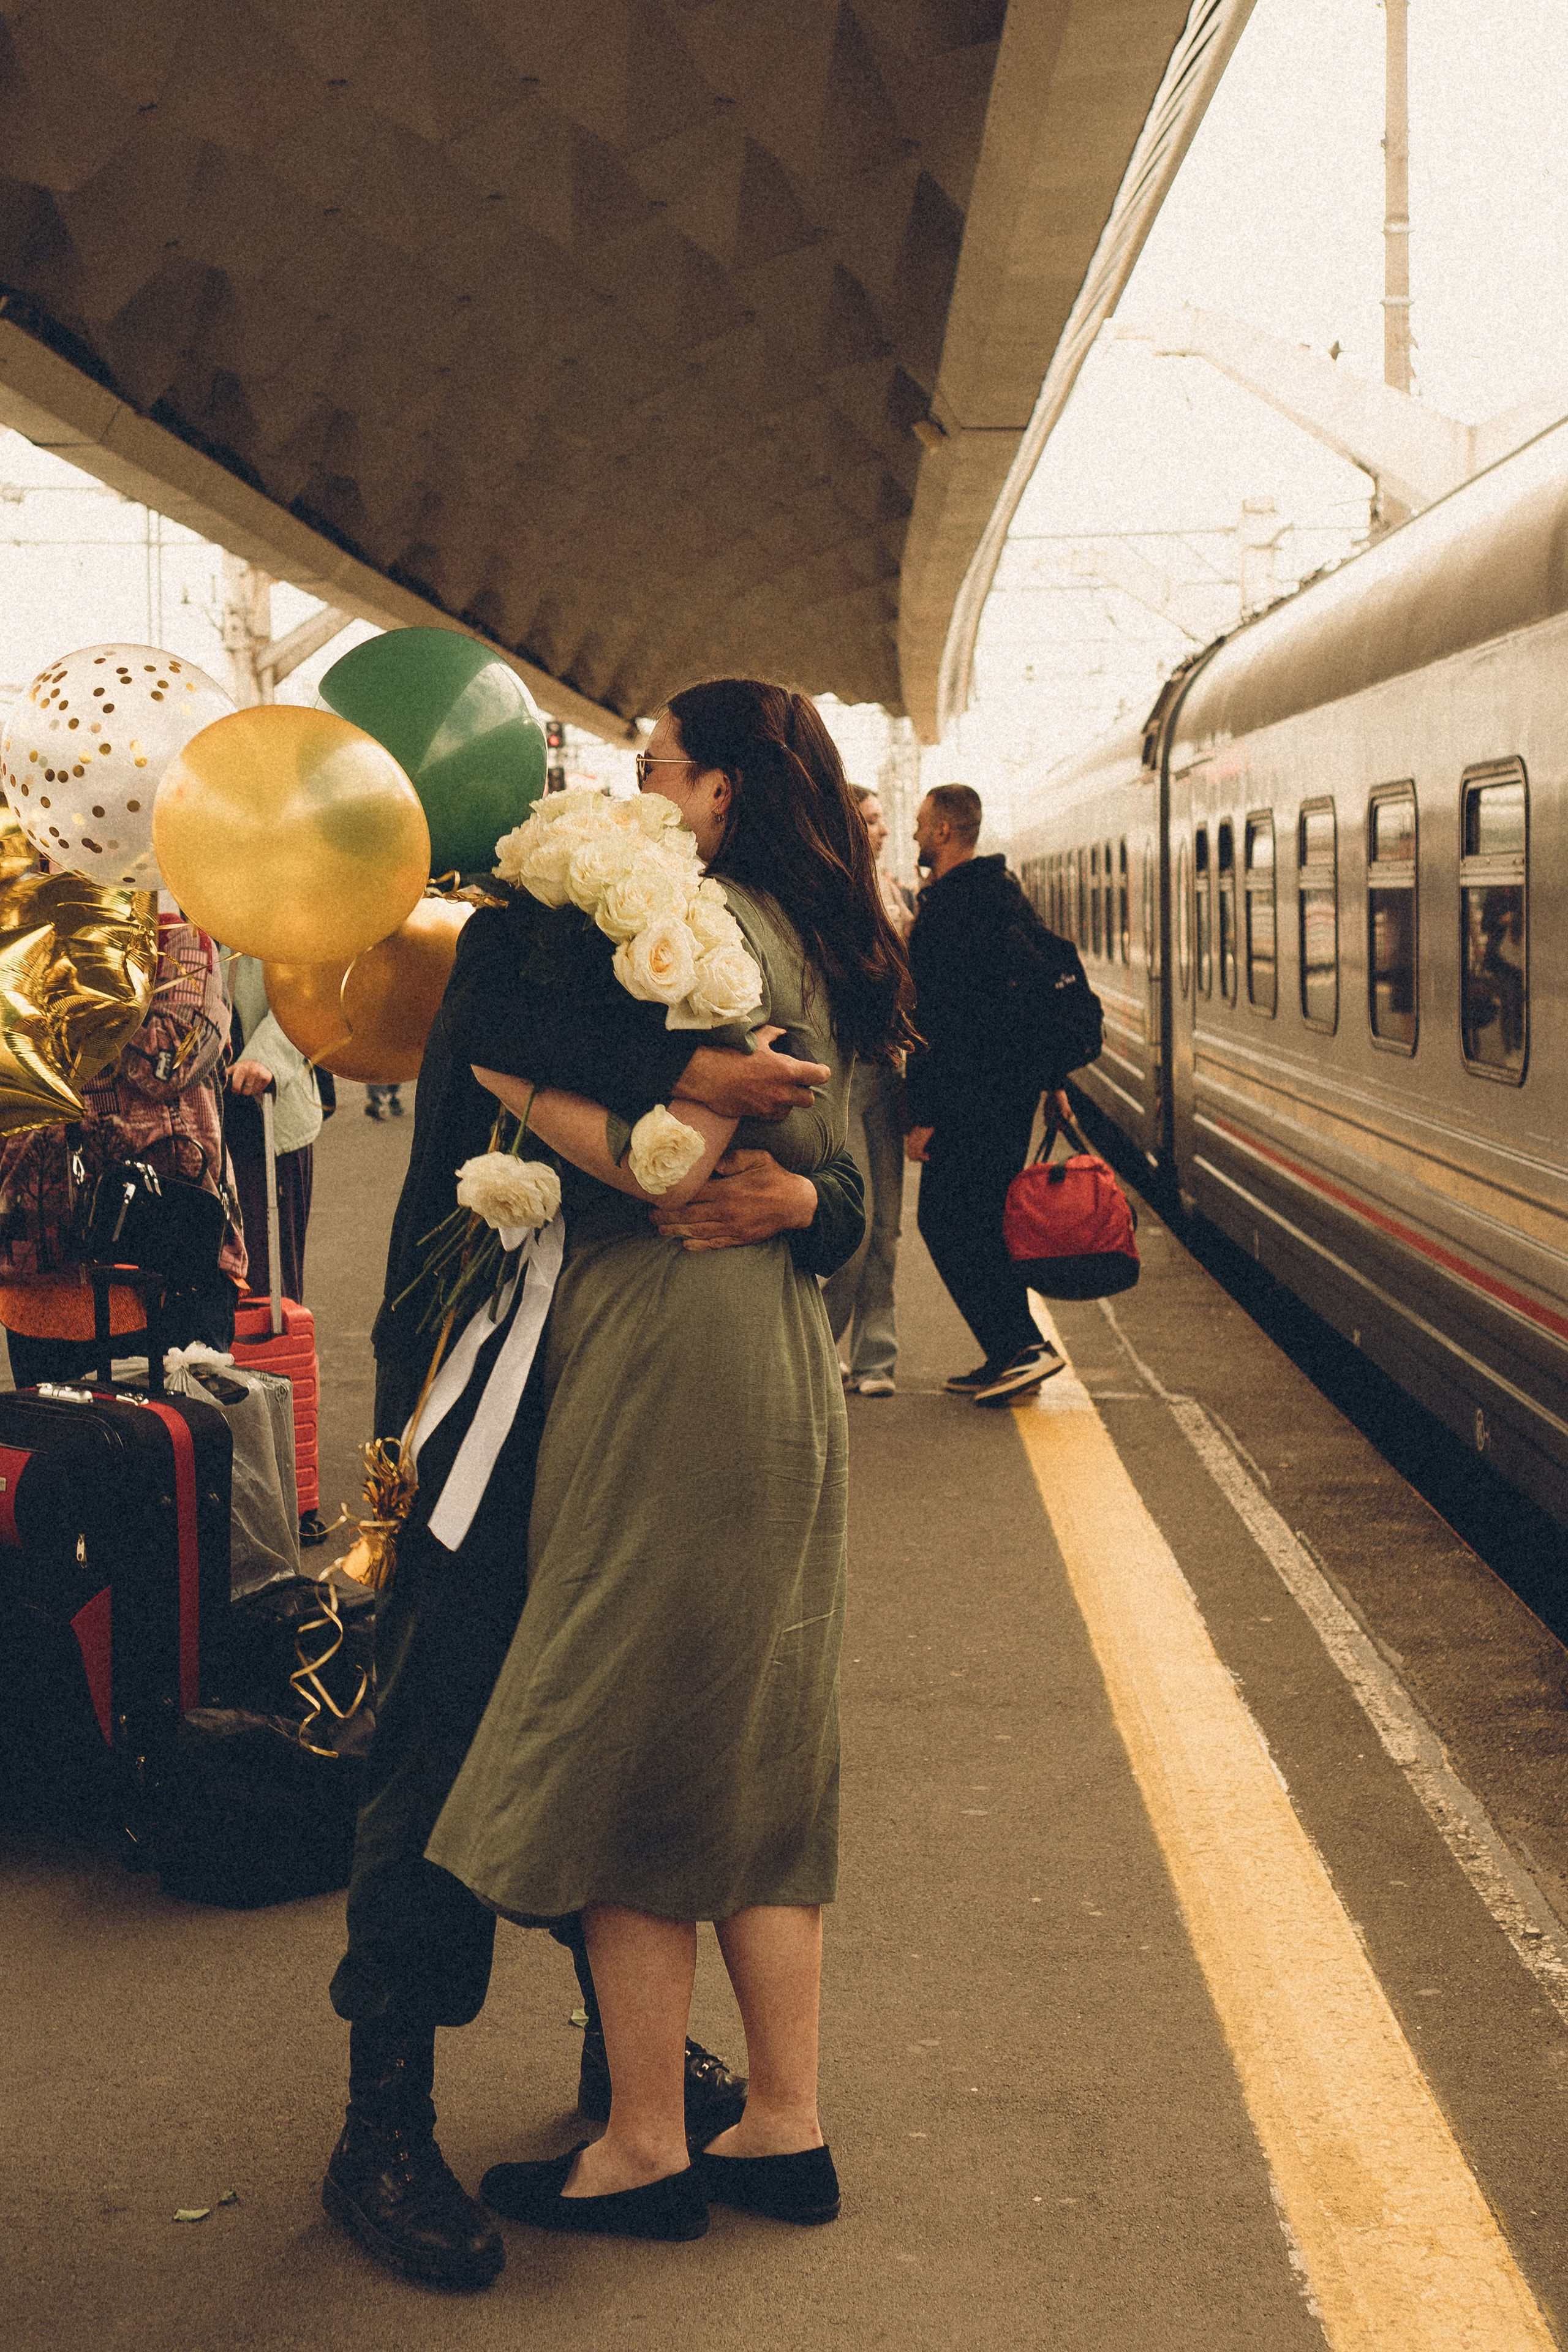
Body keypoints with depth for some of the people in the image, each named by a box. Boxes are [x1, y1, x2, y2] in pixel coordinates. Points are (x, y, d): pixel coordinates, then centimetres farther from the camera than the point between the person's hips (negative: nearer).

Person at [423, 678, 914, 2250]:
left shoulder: (709, 925, -13)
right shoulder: (795, 938, 16)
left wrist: (498, 1069, -13)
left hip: (676, 1361, -9)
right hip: (776, 1360, 10)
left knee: (619, 1753, 1)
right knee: (752, 1759, 14)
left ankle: (646, 2148, 12)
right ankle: (785, 2130, 22)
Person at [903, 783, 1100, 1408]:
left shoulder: (946, 908, -16)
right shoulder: (1003, 892, 14)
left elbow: (934, 1022, -20)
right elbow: (1036, 988, 20)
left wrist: (920, 1115, -18)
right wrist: (1051, 1081, 24)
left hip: (974, 1091, -9)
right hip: (1018, 1078, 9)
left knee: (946, 1219, -4)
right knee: (985, 1215, 15)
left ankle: (1020, 1347, -9)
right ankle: (1012, 1357, 17)